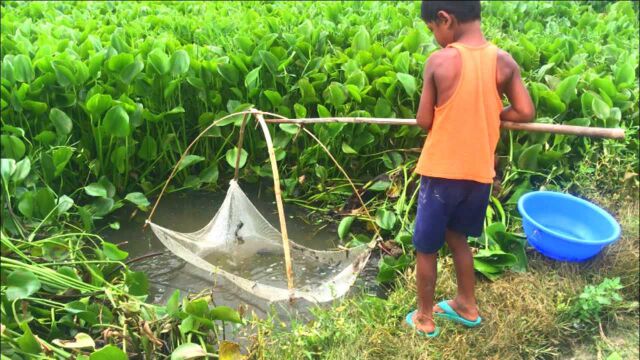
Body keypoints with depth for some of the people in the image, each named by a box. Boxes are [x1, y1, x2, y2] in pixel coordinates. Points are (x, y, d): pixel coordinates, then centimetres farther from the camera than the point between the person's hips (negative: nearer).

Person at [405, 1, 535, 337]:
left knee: (426, 247, 13)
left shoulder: (439, 61, -14)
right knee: (457, 238, 26)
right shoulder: (504, 61, -4)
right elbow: (525, 112, -1)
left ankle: (424, 318, 29)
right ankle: (467, 306, 39)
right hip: (479, 172, 5)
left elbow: (424, 121, -9)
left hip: (441, 172, -4)